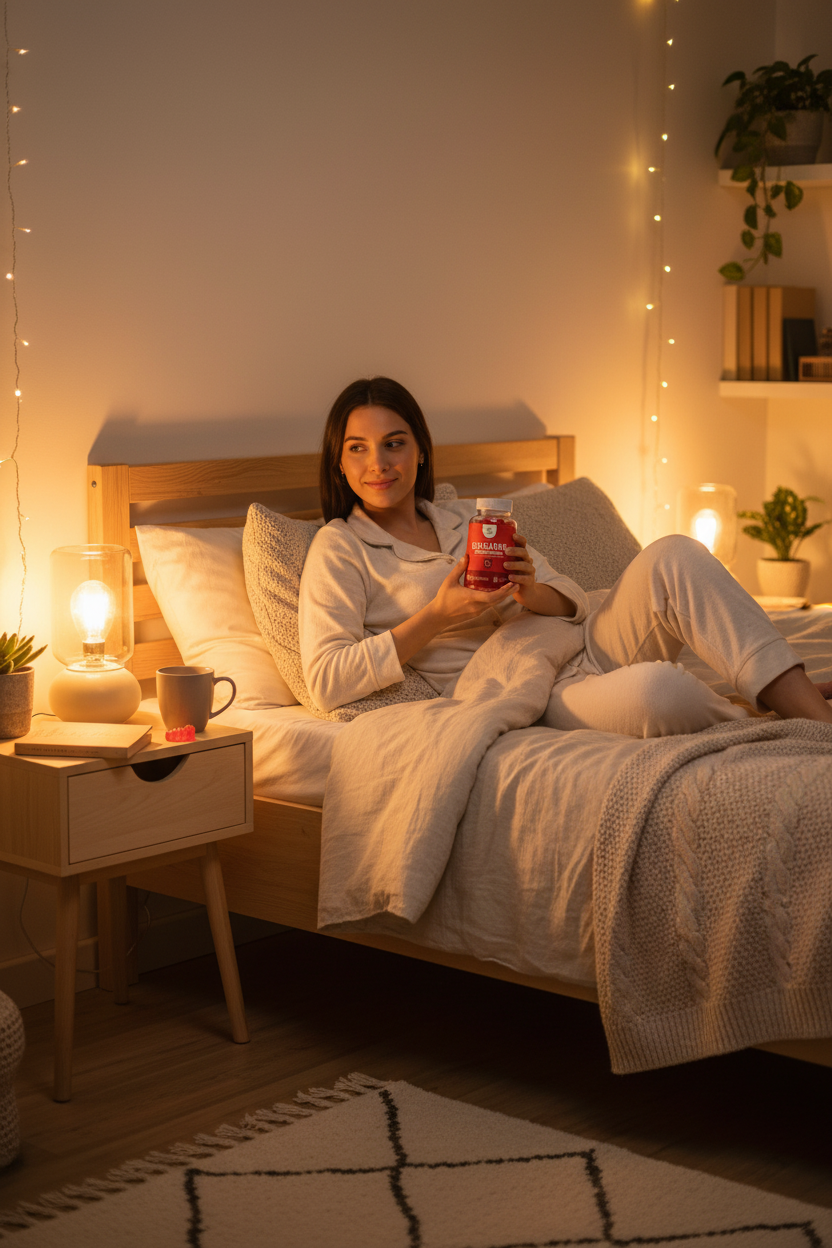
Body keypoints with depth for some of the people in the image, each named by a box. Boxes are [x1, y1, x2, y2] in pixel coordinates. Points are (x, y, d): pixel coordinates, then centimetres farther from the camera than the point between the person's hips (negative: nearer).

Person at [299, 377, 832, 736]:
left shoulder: (463, 517, 21)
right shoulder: (340, 549, 5)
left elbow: (575, 601, 17)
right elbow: (326, 680, -9)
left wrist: (531, 593, -8)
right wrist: (436, 617, -14)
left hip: (584, 651, 6)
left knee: (673, 555, -21)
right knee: (657, 690, -37)